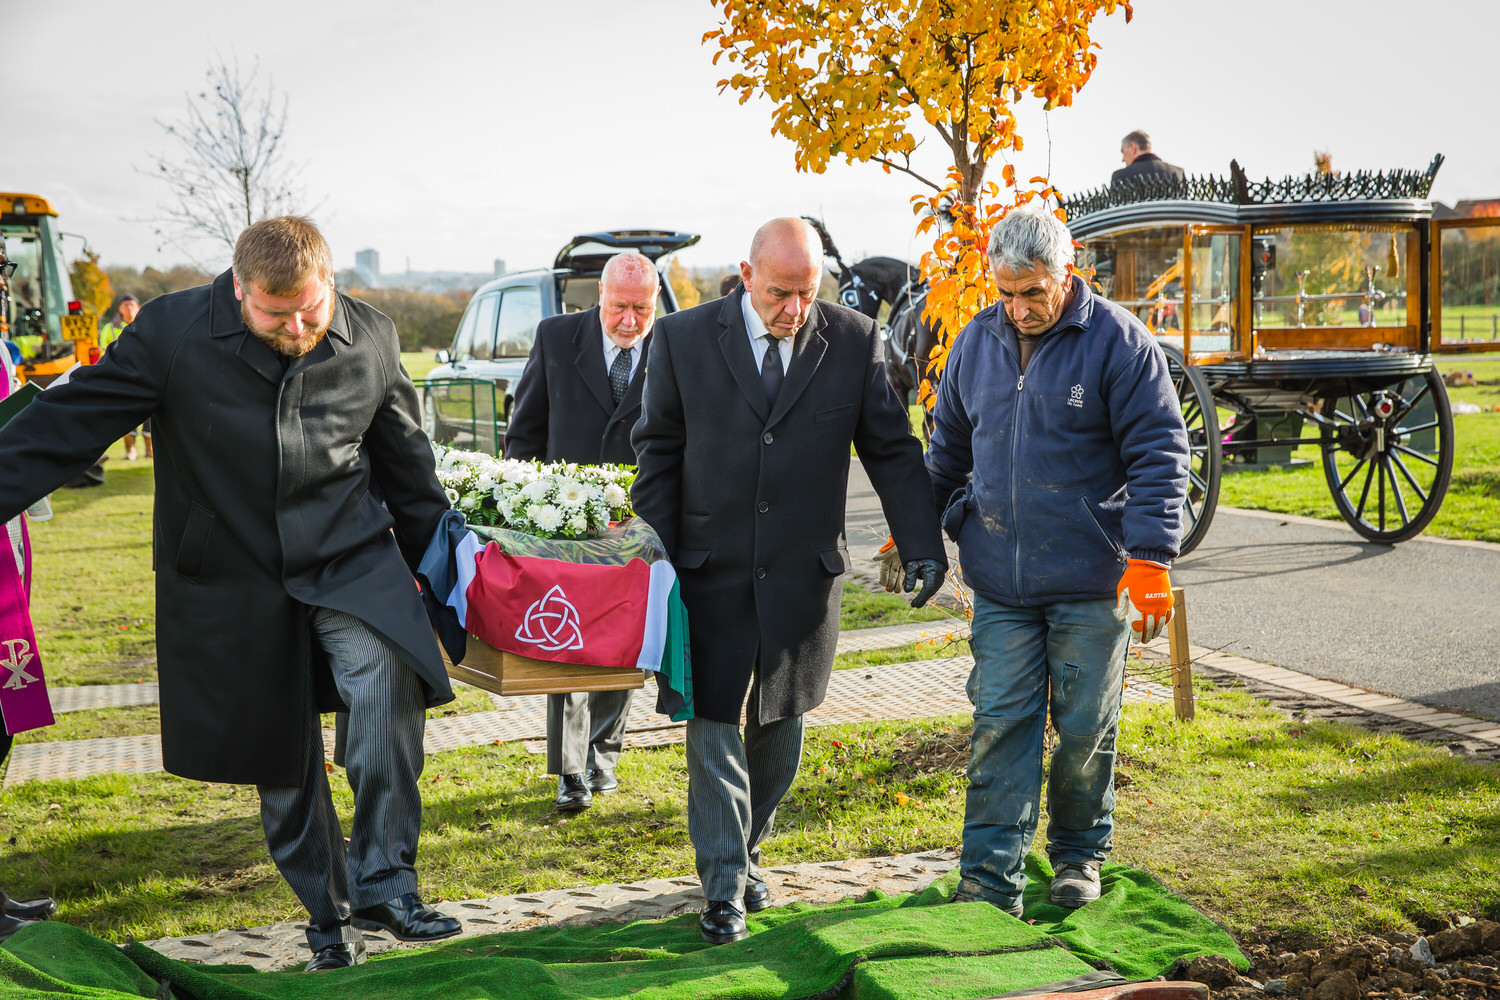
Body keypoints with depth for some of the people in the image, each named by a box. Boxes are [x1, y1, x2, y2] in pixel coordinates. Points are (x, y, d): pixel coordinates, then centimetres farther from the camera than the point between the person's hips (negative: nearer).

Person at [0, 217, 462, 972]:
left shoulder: (371, 340, -3)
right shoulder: (170, 334, -11)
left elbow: (404, 458, 11)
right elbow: (66, 426, -7)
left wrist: (437, 561, 19)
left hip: (348, 557, 0)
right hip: (233, 584, 0)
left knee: (387, 681, -28)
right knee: (282, 765, 8)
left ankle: (384, 883, -14)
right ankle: (329, 916, 28)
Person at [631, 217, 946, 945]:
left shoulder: (854, 341, -3)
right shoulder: (683, 340, -4)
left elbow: (892, 452, 3)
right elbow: (657, 456, 1)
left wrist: (923, 544, -5)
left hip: (804, 573, 2)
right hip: (710, 573, -1)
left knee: (779, 725, 13)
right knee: (714, 726, 0)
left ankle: (746, 850, 33)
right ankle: (724, 884, 11)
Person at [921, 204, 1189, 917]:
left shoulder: (1118, 341, -8)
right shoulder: (977, 342, 7)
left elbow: (1159, 454, -10)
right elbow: (947, 447, 19)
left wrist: (1150, 560, -16)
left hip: (1090, 582, -3)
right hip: (999, 581, 3)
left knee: (1086, 727, 9)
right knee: (1000, 723, 1)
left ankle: (1079, 853, 29)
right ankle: (991, 878, 5)